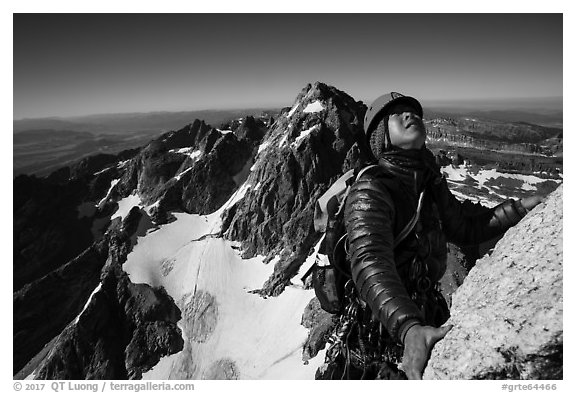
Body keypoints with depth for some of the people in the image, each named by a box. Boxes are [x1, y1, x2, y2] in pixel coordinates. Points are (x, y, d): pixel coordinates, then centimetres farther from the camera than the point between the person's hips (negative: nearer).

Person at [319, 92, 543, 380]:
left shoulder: (431, 183, 4)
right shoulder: (370, 191, -22)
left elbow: (465, 229, 19)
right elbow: (371, 264, -37)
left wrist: (521, 208, 8)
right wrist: (408, 328, -52)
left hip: (425, 319, 8)